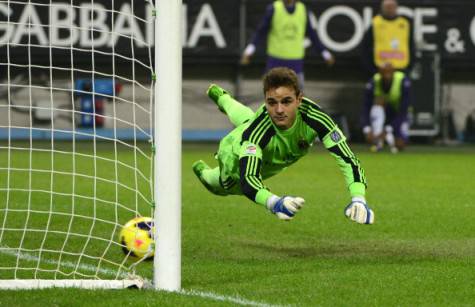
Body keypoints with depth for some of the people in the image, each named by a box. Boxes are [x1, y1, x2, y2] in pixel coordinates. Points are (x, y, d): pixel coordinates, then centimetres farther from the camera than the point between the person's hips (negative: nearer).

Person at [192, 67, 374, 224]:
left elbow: (346, 158, -47)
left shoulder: (312, 116, -45)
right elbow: (248, 180, -61)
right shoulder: (255, 133, -51)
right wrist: (274, 202, -83)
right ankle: (204, 172, 63)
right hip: (235, 155, -4)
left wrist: (358, 200, -65)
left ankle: (222, 98, 72)